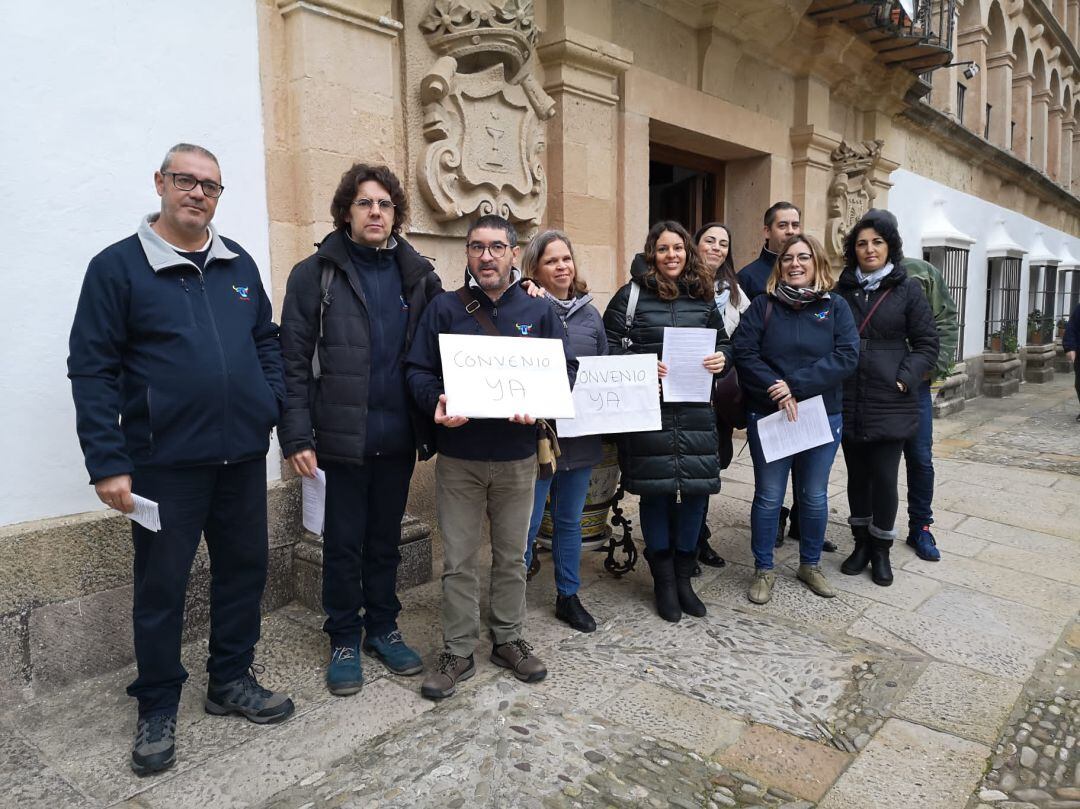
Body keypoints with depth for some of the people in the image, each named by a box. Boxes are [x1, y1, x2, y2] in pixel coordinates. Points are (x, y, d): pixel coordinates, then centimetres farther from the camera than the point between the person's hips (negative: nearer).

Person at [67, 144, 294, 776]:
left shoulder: (239, 264, 9)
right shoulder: (118, 266, -5)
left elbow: (266, 339, 16)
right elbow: (92, 370, -7)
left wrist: (275, 406, 3)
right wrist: (107, 463, -13)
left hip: (243, 456, 5)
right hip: (164, 463, -4)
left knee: (245, 568, 14)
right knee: (161, 587, 8)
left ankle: (232, 679, 33)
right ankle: (159, 707, 26)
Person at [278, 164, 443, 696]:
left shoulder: (416, 274, 7)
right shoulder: (316, 273, -3)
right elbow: (293, 361, -6)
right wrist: (297, 436, -13)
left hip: (398, 436, 3)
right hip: (340, 435, -3)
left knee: (385, 539, 16)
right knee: (343, 544, 9)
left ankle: (382, 629, 33)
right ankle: (344, 640, 27)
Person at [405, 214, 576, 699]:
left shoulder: (539, 312, 3)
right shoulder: (444, 309, 1)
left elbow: (564, 370, 2)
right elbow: (418, 370, -1)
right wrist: (437, 402, -22)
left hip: (517, 455, 1)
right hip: (458, 456, -1)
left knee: (512, 555, 14)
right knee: (459, 561, 6)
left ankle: (509, 640, 32)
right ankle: (458, 652, 22)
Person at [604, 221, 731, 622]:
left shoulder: (703, 298, 12)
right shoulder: (632, 294, 0)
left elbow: (723, 342, 20)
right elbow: (608, 347, -3)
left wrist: (722, 358, -2)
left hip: (695, 410, 4)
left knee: (696, 488, 3)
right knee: (655, 491, 3)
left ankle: (683, 577, 23)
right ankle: (663, 581, 21)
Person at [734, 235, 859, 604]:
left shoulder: (836, 306, 3)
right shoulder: (763, 304, 1)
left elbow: (847, 356, -10)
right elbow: (744, 352, -9)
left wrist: (796, 385, -19)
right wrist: (776, 390, -20)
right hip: (768, 416, -1)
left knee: (815, 497, 13)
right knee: (768, 497, 5)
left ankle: (810, 565, 32)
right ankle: (763, 569, 21)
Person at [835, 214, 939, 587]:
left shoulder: (908, 289, 0)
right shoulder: (841, 289, 6)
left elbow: (927, 345, 0)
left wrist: (904, 380, -12)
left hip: (891, 403, -2)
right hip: (848, 403, 2)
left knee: (884, 476, 1)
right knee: (857, 474, 12)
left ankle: (881, 549, 20)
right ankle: (861, 542, 28)